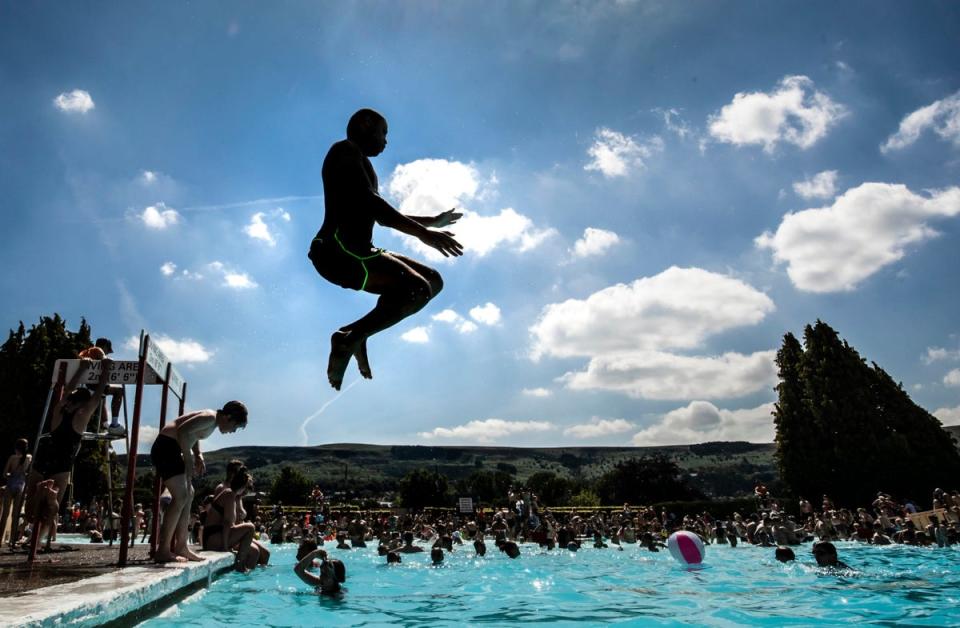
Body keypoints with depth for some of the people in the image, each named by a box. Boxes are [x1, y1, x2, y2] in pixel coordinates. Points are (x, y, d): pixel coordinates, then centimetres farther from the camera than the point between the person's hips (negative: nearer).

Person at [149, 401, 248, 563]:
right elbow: (182, 431, -28)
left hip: (171, 449, 11)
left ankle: (181, 547, 15)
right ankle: (163, 551, -11)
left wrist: (198, 455, 12)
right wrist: (189, 459, -22)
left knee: (188, 495, 11)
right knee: (181, 497, -14)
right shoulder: (210, 417, -17)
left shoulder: (212, 421, 13)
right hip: (166, 446, -11)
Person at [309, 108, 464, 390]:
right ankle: (348, 340, -17)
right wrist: (423, 233, -19)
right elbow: (368, 201, -15)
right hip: (339, 249, -10)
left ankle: (356, 333, -3)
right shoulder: (346, 150, 0)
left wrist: (432, 221, 37)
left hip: (351, 252, 10)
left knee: (432, 280, 5)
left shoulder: (357, 161, 30)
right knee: (417, 289, -23)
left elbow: (383, 215, 34)